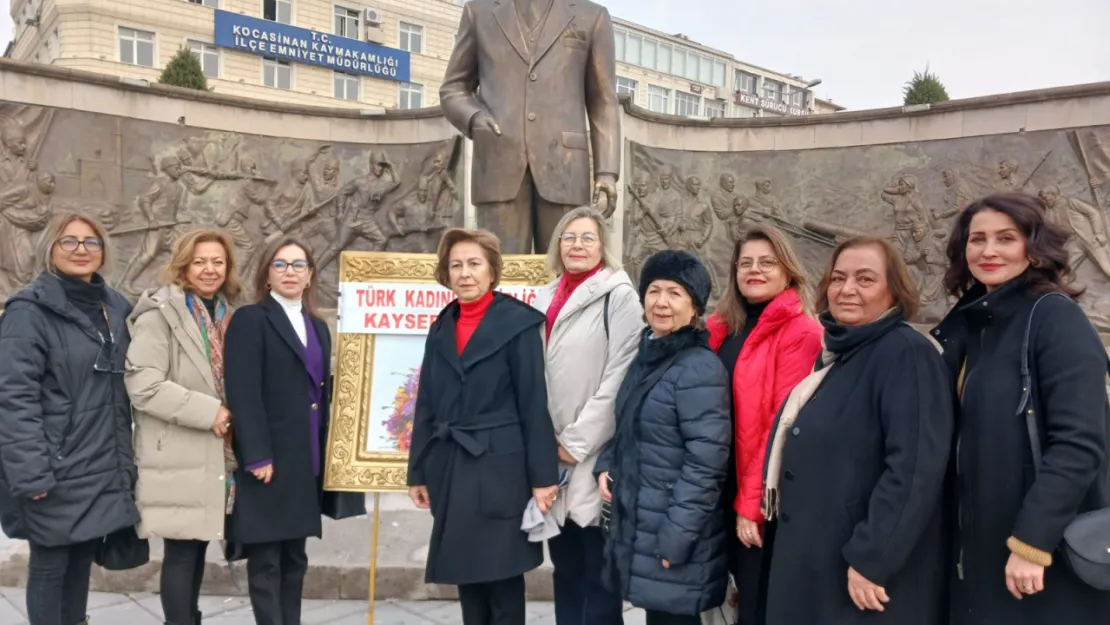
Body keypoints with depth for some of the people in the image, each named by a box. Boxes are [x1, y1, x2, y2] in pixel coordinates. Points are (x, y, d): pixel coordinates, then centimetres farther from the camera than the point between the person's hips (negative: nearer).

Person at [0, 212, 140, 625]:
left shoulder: (114, 307, 10)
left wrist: (125, 458, 13)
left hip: (103, 468, 6)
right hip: (57, 471, -6)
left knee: (83, 560, 16)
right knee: (50, 565, 6)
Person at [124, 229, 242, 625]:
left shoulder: (225, 315, 13)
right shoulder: (161, 314, -10)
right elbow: (141, 384, -19)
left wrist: (232, 417, 6)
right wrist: (208, 412, -19)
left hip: (214, 454, 7)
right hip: (178, 456, -7)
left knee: (198, 545, 14)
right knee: (182, 549, -3)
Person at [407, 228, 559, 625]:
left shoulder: (518, 323, -6)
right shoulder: (442, 328, 10)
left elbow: (534, 404, -9)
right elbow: (427, 405, 12)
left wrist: (542, 475, -11)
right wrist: (419, 471, 11)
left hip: (499, 468, -5)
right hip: (451, 469, 5)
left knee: (502, 578, 3)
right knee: (467, 577, 13)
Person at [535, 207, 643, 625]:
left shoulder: (618, 295, -6)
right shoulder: (546, 299, 14)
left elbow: (618, 377, -13)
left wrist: (577, 442, -13)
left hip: (594, 457, -6)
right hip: (553, 456, 7)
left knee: (598, 574, 2)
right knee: (565, 569, 17)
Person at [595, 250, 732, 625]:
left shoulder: (700, 369, -16)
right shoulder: (647, 355, 10)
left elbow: (706, 463, -20)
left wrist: (676, 537, -19)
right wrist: (606, 465, 2)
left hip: (672, 533, -8)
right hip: (638, 523, 8)